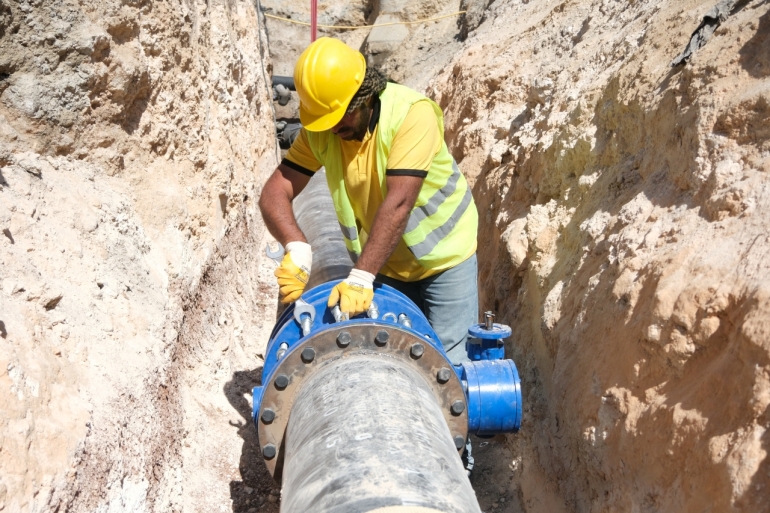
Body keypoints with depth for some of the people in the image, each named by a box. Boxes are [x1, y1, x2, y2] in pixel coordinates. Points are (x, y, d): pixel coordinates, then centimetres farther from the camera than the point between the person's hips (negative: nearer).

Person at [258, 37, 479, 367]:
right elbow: (275, 194, -17)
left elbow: (398, 204, -34)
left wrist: (361, 277, -39)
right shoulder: (319, 129, -12)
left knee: (448, 362, -1)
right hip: (383, 266, 4)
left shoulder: (412, 114, -26)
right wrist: (296, 248, -36)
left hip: (443, 258, -4)